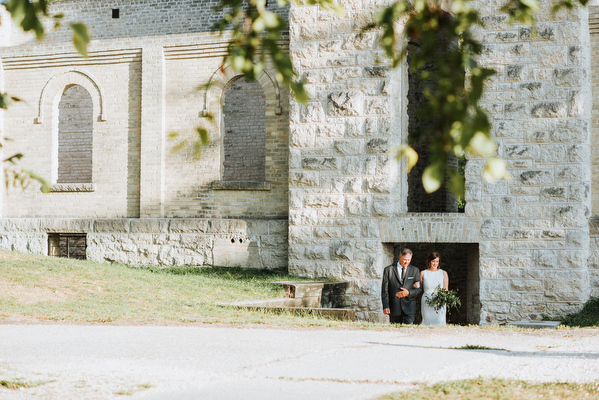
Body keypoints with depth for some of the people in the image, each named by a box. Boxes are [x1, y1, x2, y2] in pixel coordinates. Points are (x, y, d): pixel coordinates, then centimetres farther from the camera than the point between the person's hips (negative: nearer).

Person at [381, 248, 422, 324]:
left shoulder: (415, 270, 8)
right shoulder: (388, 270, 3)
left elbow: (419, 289, 8)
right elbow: (384, 289, 1)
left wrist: (408, 293, -12)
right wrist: (385, 306, -8)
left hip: (409, 308, 0)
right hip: (394, 308, 0)